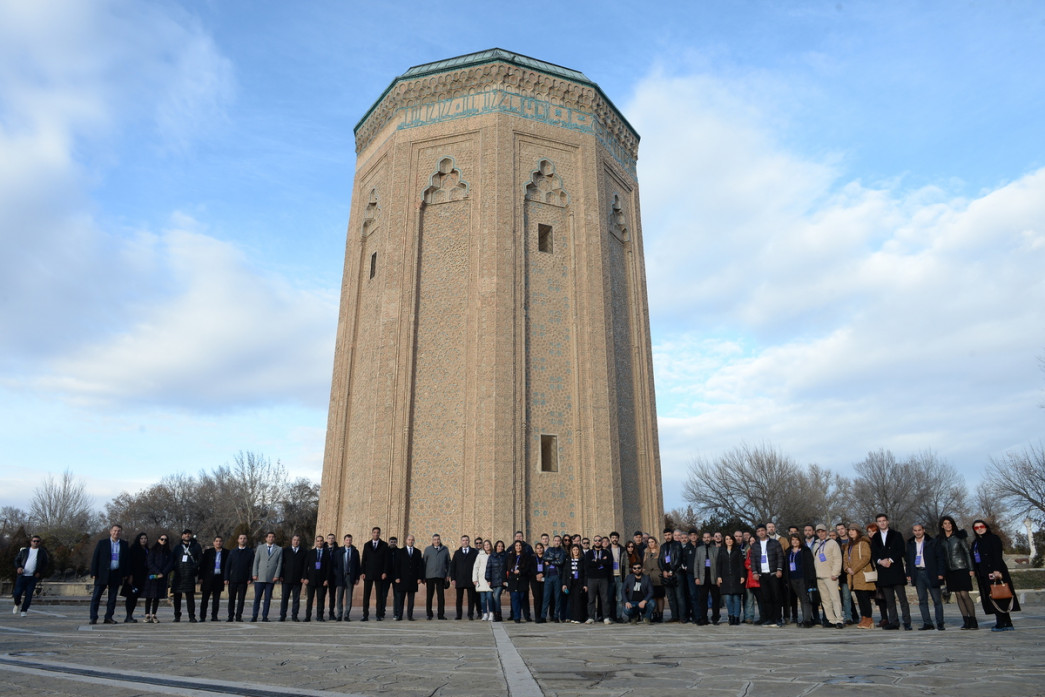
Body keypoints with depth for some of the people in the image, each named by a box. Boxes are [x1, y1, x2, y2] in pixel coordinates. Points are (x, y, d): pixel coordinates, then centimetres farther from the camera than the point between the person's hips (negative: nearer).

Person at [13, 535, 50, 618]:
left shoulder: (42, 552, 8)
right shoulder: (24, 551, 11)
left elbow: (46, 564, 8)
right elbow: (17, 560, 14)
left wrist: (40, 573, -5)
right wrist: (18, 567, -6)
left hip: (33, 577, -1)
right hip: (22, 575, 1)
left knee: (29, 595, -4)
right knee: (17, 593, 0)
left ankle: (24, 610, 8)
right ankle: (17, 604, 31)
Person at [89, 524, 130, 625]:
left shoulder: (124, 544, 7)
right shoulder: (102, 543, 2)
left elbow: (127, 559, 9)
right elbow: (95, 558, 0)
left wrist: (125, 574, 3)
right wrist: (94, 573, -8)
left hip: (116, 574, 2)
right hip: (102, 574, -2)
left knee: (112, 598, 6)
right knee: (96, 597, -1)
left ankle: (108, 617, 12)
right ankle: (93, 618, 5)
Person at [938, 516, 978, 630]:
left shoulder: (959, 536, 0)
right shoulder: (940, 539, 9)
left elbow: (967, 552, -1)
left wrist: (971, 569, -8)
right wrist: (942, 574, 9)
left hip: (961, 568, -4)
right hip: (949, 571, 4)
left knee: (964, 594, -9)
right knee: (958, 596, 3)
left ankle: (973, 621, -2)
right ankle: (966, 621, 7)